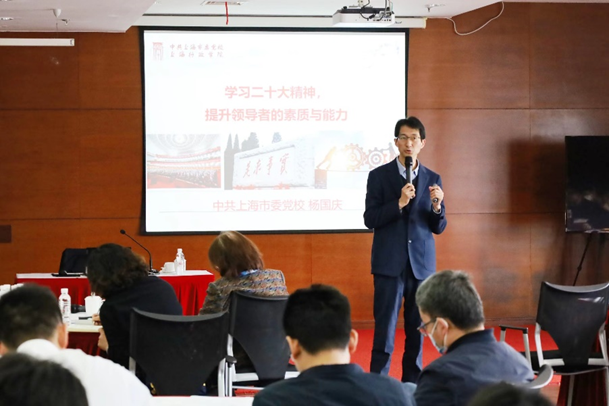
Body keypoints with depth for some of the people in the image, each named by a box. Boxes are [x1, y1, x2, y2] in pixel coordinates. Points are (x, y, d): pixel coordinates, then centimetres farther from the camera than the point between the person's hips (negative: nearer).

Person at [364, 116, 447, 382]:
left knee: (417, 329, 6)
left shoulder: (432, 179, 8)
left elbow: (439, 227, 8)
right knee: (385, 329, -4)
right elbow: (370, 219, -6)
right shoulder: (379, 176, 1)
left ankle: (412, 385, 14)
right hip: (390, 263, -3)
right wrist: (399, 203, -19)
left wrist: (437, 206, -13)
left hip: (422, 264, 3)